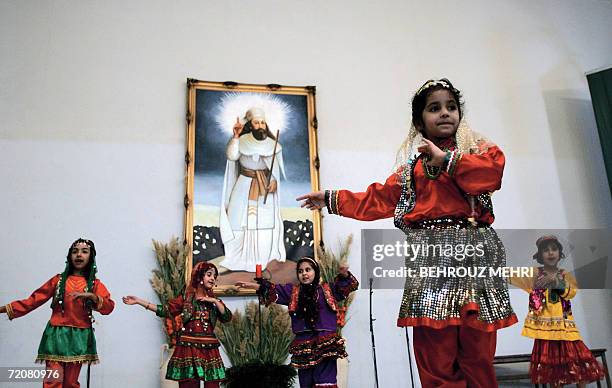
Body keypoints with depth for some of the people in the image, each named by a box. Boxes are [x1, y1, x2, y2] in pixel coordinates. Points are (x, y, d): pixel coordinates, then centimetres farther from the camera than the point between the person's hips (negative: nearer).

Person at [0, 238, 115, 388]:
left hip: (78, 338, 0)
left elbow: (109, 307, -7)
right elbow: (34, 300, 5)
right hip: (56, 336, 0)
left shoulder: (95, 284, 5)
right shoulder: (58, 280, 7)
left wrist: (91, 296, -22)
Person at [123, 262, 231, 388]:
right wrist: (138, 301, -6)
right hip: (188, 348, -2)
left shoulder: (214, 301, 13)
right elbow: (165, 310, -1)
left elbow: (227, 317, 1)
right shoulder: (186, 298, 6)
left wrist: (214, 301, -7)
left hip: (209, 350, 2)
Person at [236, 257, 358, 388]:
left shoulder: (327, 290, 8)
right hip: (303, 344, 3)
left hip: (326, 343, -3)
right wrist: (254, 285, -8)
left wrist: (344, 274, -21)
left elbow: (348, 285, 1)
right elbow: (273, 290, 5)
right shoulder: (292, 292, 14)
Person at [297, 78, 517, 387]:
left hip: (474, 255, -1)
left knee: (478, 356, -2)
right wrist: (332, 199, 25)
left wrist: (446, 158, -9)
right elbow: (379, 200, 23)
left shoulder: (479, 149, 13)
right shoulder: (411, 164, 21)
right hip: (430, 257, 2)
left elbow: (491, 173, -10)